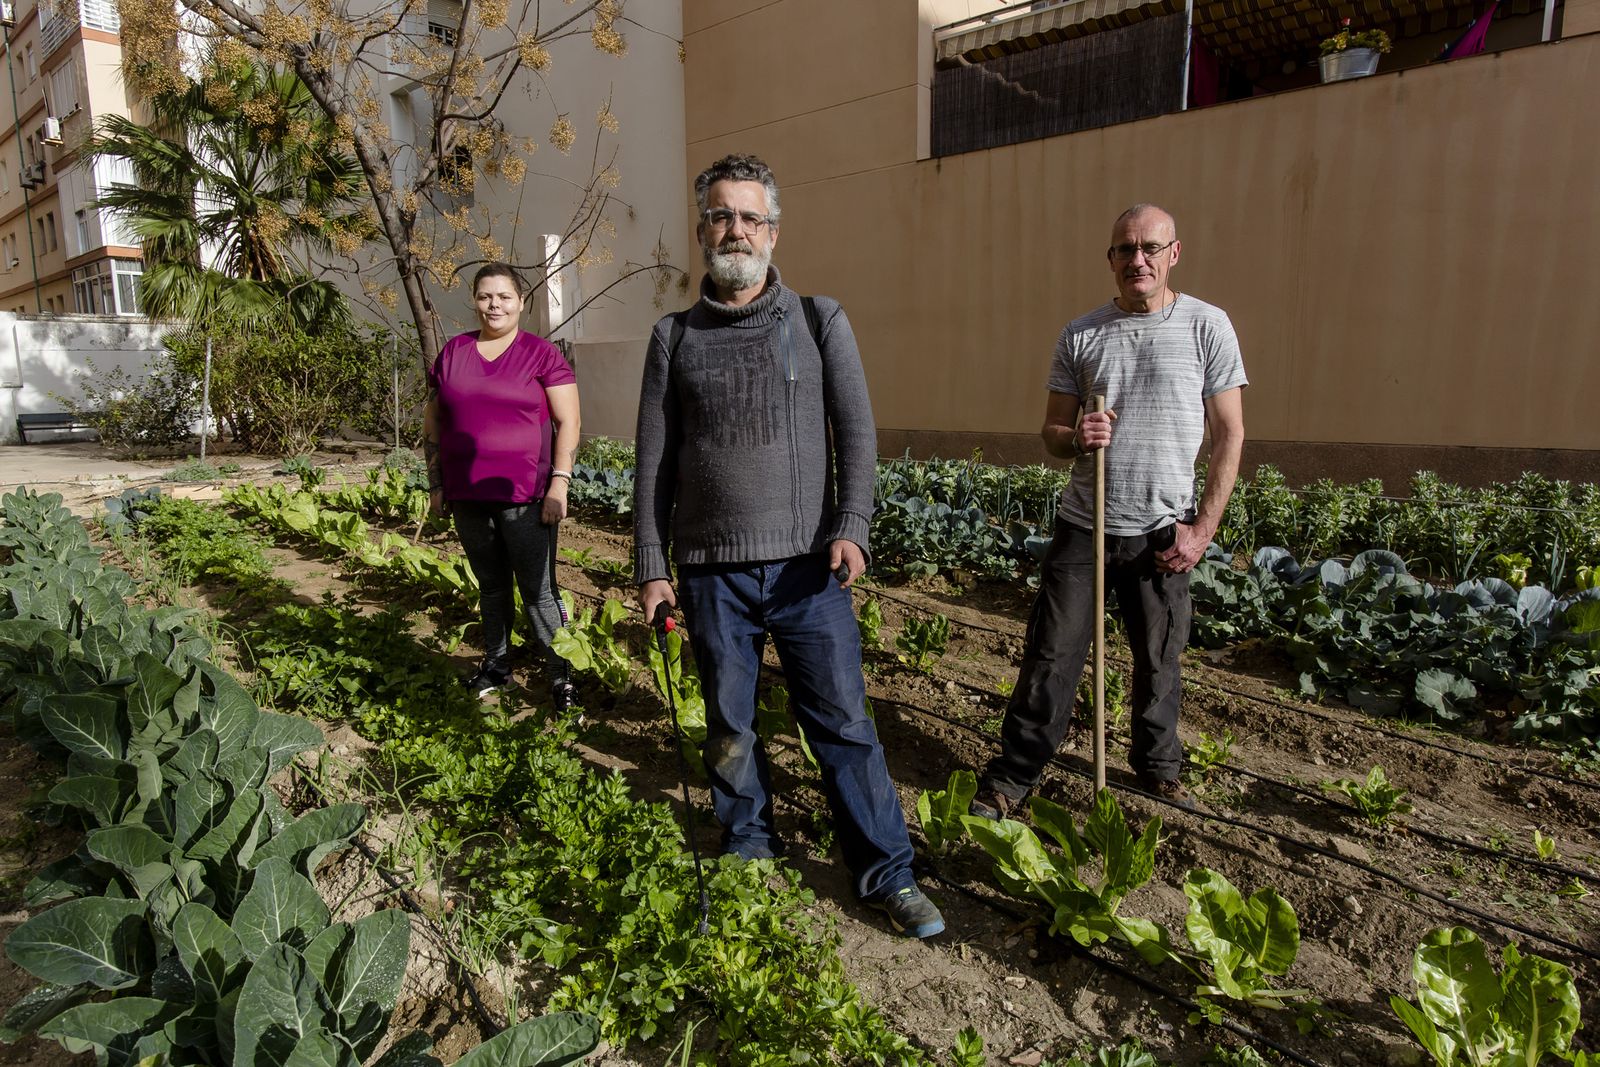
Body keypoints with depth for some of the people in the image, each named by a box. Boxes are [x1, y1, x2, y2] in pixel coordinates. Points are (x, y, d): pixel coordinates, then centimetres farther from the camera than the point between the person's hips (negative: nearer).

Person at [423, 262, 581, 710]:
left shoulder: (541, 354, -2)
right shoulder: (452, 352, 10)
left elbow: (568, 423, -5)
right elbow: (433, 423, 15)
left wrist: (559, 484, -13)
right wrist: (436, 485, 10)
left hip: (525, 497, -4)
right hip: (467, 497, 4)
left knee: (537, 589, -3)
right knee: (490, 585, 16)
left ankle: (561, 674, 7)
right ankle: (496, 664, 30)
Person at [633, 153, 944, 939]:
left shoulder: (820, 322, 5)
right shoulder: (674, 337, 8)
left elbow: (857, 432, 1)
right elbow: (653, 462, 8)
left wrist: (850, 528, -13)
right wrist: (650, 567, 4)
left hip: (807, 565, -1)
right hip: (712, 571, 2)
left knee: (843, 721, 3)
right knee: (729, 727, 12)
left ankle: (887, 873, 18)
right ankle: (749, 854, 33)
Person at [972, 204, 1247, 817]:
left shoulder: (1206, 326, 1)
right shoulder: (1080, 335, 6)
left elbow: (1230, 434, 1)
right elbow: (1051, 431, 10)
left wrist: (1204, 527, -5)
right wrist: (1074, 438, -15)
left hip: (1162, 533, -1)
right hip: (1083, 524, 1)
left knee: (1159, 662, 12)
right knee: (1050, 658, 2)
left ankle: (1157, 770, 34)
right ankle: (1012, 777, 14)